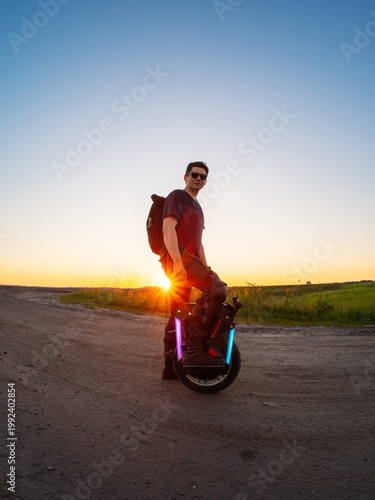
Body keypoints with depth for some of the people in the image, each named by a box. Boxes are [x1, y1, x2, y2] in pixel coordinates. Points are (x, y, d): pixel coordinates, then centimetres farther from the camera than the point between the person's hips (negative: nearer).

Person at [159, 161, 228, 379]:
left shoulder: (197, 207, 30)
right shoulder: (177, 195, 2)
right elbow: (168, 228, -13)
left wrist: (206, 269, 22)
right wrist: (177, 261, -25)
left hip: (188, 259, 9)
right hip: (177, 256, -9)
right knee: (218, 288, -25)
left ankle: (171, 367, 18)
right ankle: (194, 348, -26)